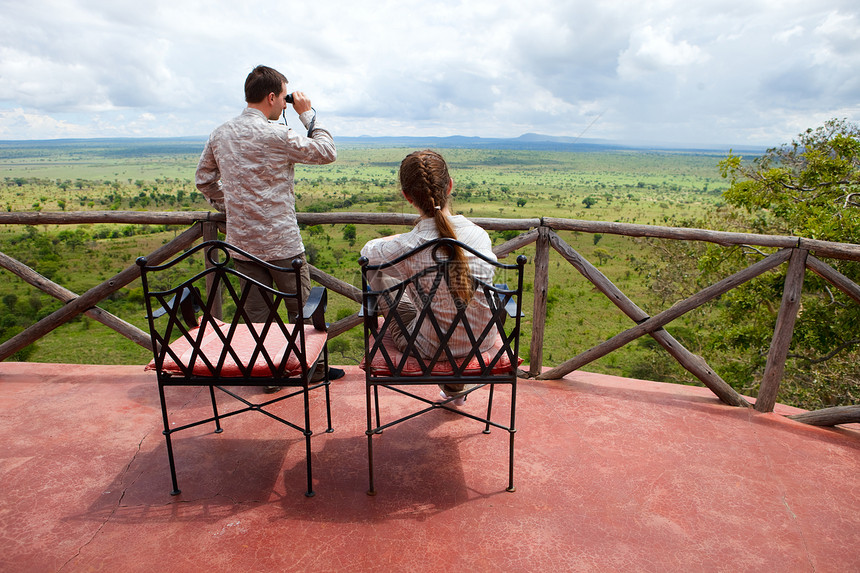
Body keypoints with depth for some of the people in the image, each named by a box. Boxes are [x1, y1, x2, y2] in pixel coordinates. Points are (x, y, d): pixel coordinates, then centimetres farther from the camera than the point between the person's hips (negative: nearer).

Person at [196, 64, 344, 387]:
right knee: (301, 310, 10)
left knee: (255, 312, 13)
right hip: (281, 242, -6)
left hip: (241, 242, 6)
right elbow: (327, 152, -6)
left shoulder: (220, 134, 7)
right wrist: (307, 113, 2)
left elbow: (204, 180, 16)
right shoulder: (275, 135, -15)